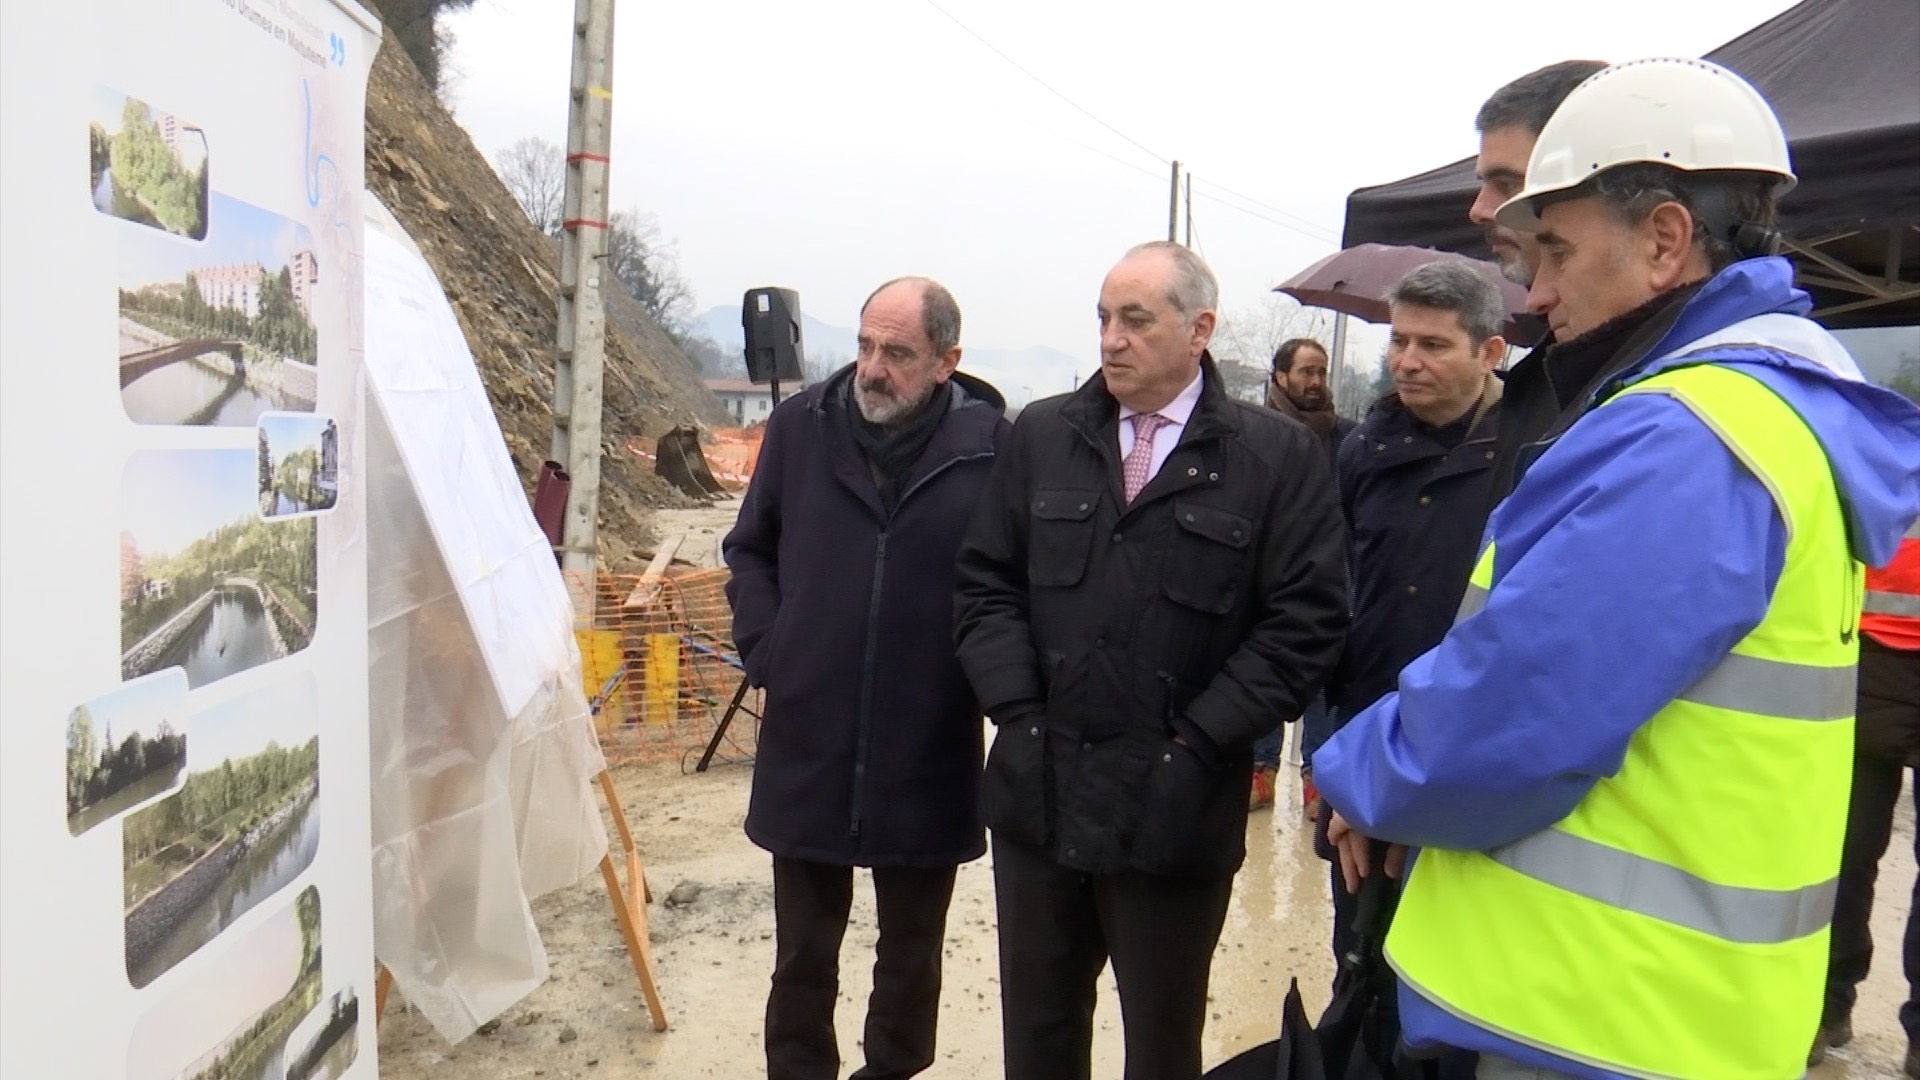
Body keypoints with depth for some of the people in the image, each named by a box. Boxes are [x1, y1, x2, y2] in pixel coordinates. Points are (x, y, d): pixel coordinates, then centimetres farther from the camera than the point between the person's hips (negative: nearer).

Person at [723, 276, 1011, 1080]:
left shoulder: (993, 445, -11)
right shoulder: (800, 426, -2)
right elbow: (749, 550, 10)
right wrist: (765, 648, 0)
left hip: (930, 754, -1)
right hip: (807, 742, 2)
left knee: (912, 945, 19)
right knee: (803, 949, 17)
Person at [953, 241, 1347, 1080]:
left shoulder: (1279, 458, -4)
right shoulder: (1042, 436, 5)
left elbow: (1305, 620, -7)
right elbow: (985, 583, 6)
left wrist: (1199, 741, -11)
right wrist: (1019, 711, -4)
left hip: (1175, 810, -3)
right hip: (1036, 794, 3)